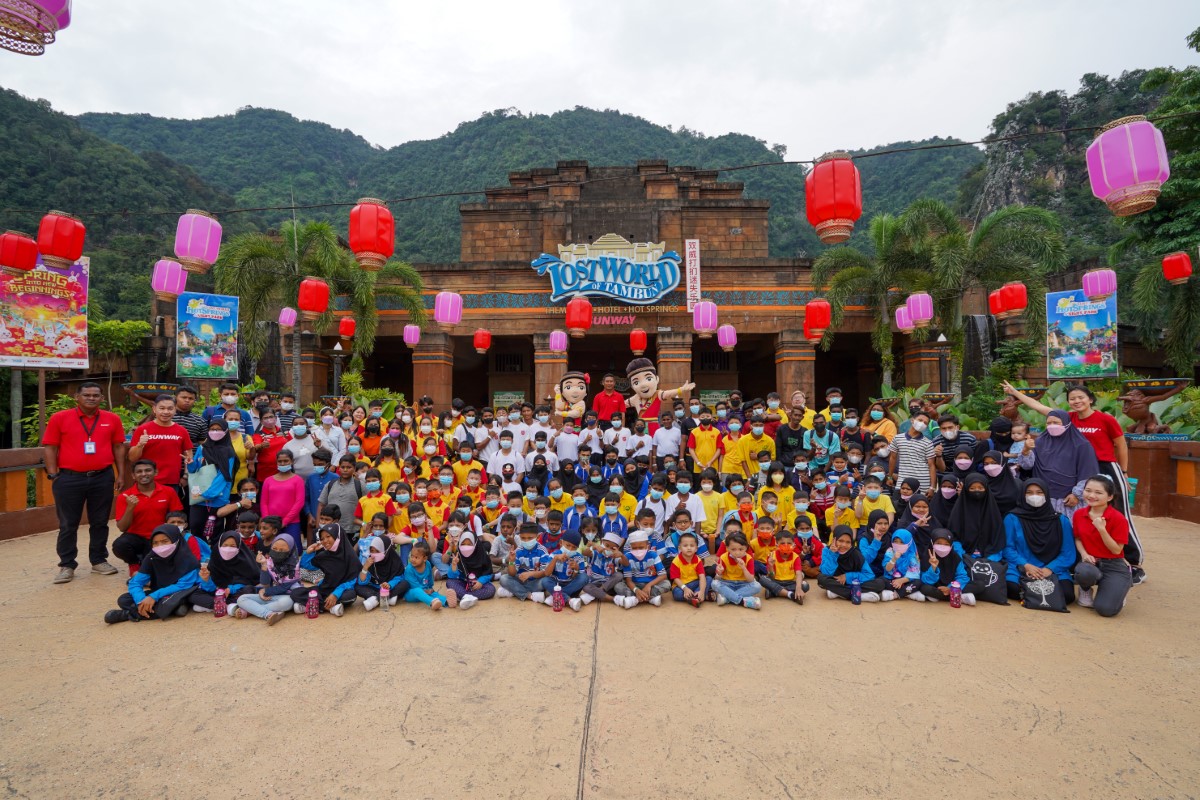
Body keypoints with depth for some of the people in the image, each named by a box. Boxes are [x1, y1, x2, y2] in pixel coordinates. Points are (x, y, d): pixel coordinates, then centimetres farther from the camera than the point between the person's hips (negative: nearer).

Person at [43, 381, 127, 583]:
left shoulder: (112, 419, 5)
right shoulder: (59, 418, -1)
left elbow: (118, 447, 8)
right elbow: (49, 448, 0)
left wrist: (121, 474, 4)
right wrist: (53, 475, -6)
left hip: (103, 477, 2)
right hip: (69, 478, -1)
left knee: (100, 522, 10)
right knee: (68, 524, 6)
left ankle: (99, 560, 22)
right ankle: (67, 565, 16)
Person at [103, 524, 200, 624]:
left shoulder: (187, 558, -20)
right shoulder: (151, 558, -5)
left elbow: (184, 585, -23)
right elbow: (135, 583, -6)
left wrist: (155, 596, -30)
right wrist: (141, 601, -26)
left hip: (180, 595, -6)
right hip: (160, 595, 6)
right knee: (123, 600, -10)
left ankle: (128, 614, -18)